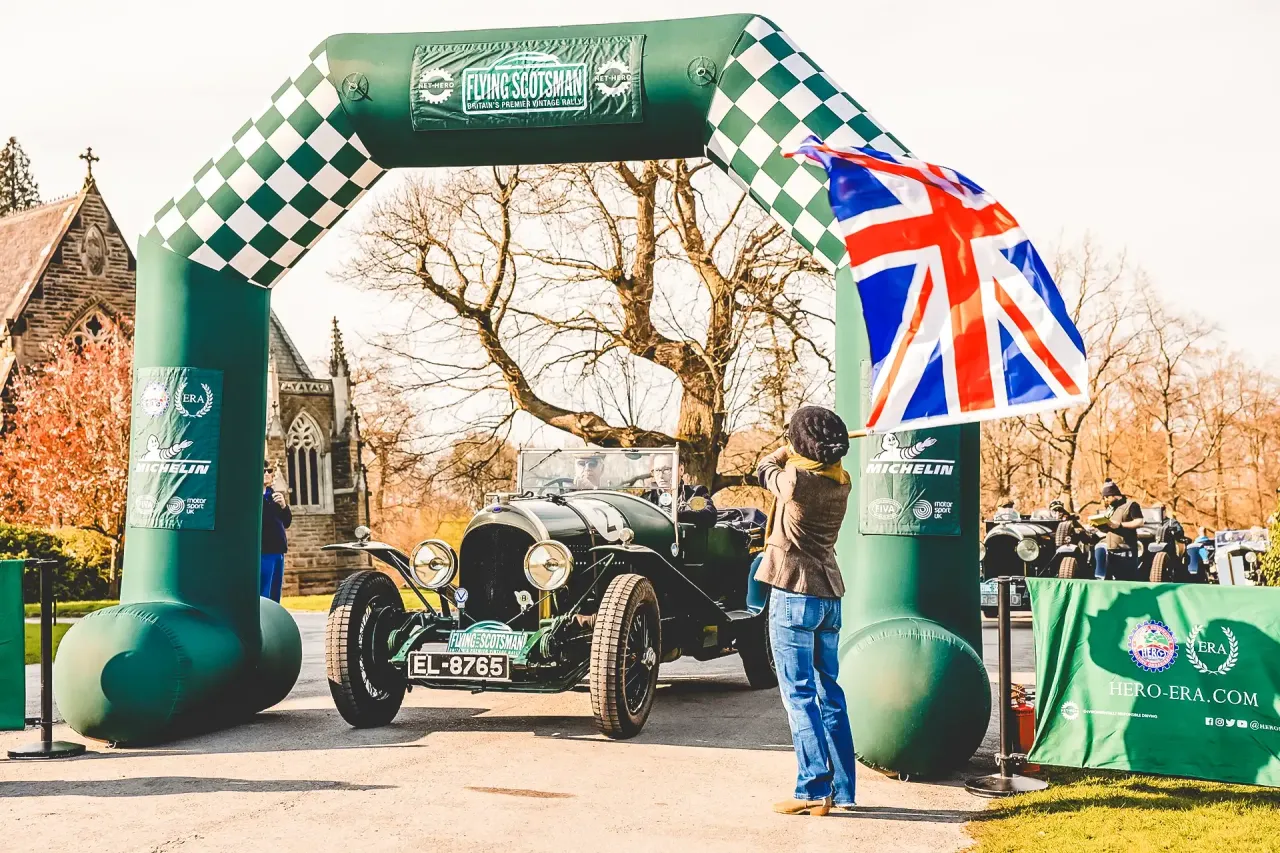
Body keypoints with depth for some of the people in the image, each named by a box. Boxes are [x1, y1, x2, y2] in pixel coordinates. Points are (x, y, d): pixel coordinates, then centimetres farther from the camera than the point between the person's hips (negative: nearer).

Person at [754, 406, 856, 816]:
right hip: (829, 594, 7)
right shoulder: (841, 481, 3)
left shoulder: (797, 479, -16)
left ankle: (814, 790, -7)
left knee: (799, 695, -5)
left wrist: (788, 448, 20)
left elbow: (765, 471, 5)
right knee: (829, 693, 13)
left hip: (794, 594, -7)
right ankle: (842, 789, 17)